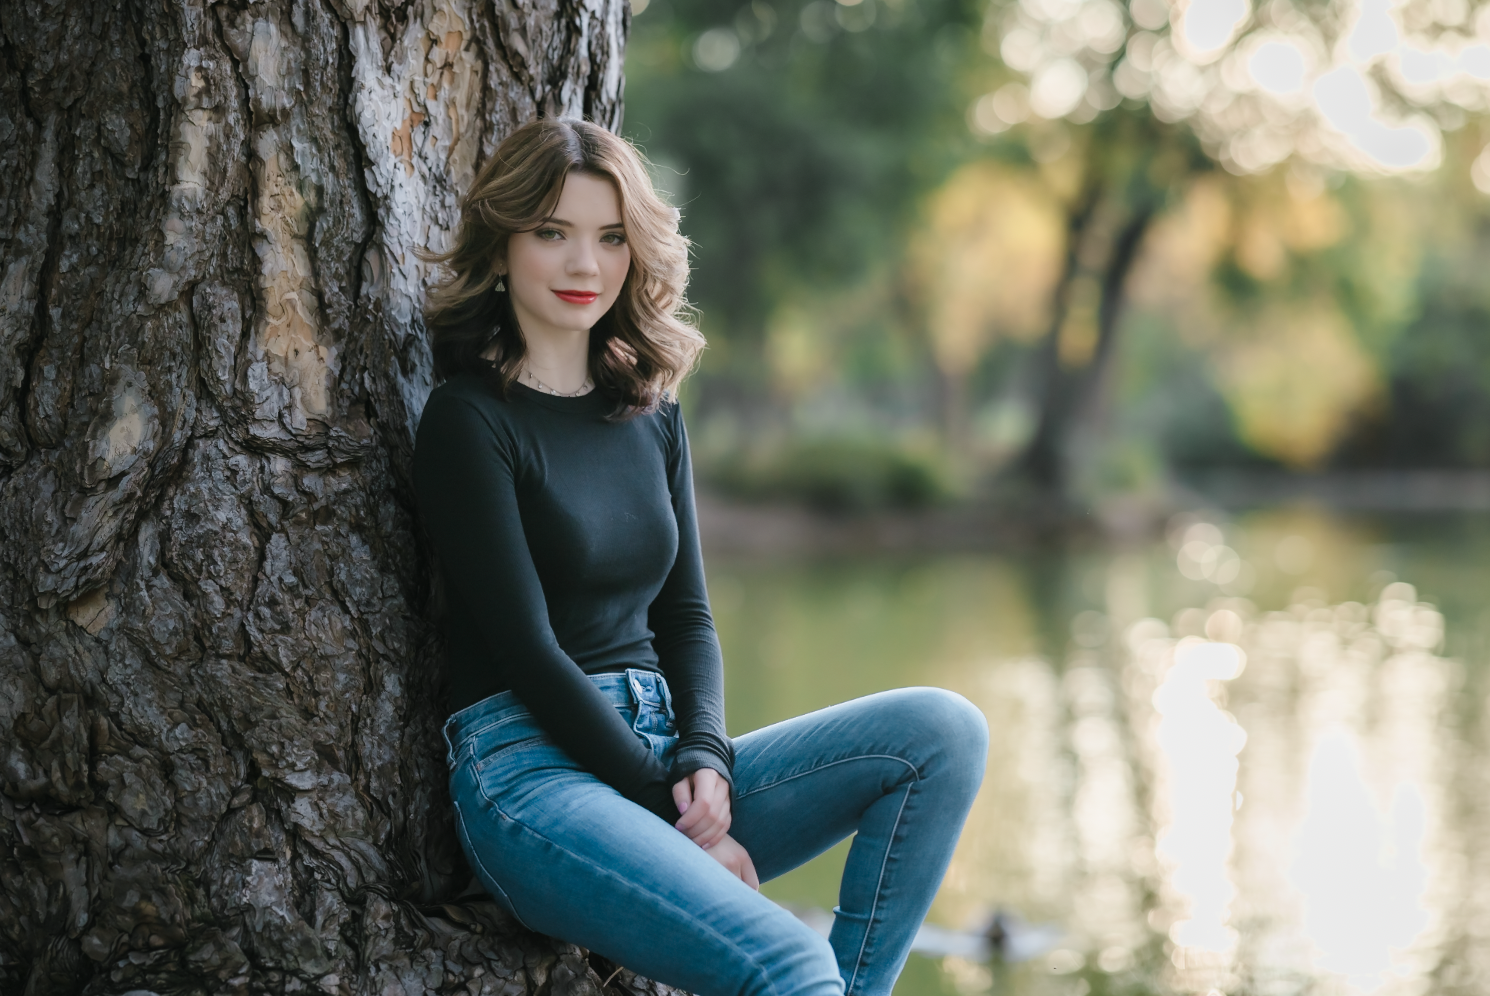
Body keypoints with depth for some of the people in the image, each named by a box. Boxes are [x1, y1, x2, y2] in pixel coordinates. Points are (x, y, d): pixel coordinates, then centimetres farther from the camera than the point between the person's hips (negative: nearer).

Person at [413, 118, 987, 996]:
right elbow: (527, 651, -11)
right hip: (533, 771, -7)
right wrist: (676, 817, -12)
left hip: (659, 755, 7)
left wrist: (706, 759, -6)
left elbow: (686, 616, 14)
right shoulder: (470, 420, -5)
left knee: (943, 731, -11)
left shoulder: (651, 414, 15)